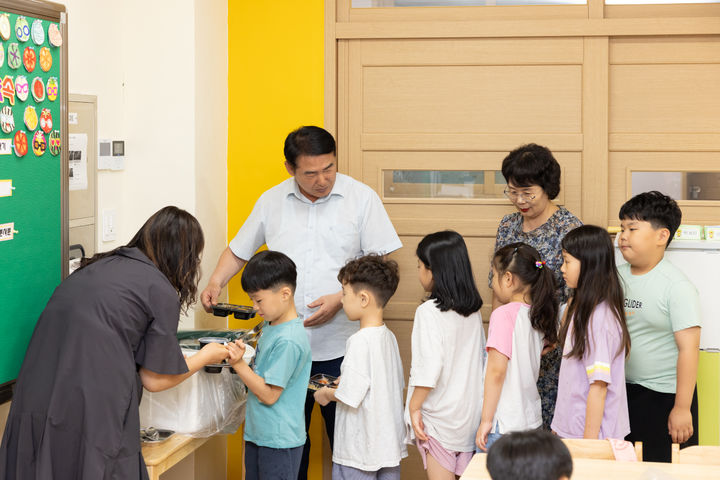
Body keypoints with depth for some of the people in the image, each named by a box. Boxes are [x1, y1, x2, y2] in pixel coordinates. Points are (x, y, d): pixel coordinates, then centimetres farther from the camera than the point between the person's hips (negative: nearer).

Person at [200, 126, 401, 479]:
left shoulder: (361, 198, -1)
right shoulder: (271, 202, 8)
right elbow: (240, 250, 19)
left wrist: (340, 298, -14)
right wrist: (216, 282, 1)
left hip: (340, 347, -2)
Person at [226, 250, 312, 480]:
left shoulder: (289, 340, -22)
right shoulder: (270, 327, 7)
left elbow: (269, 394, -21)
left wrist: (239, 364, -21)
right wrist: (239, 358, 4)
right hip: (257, 435, 9)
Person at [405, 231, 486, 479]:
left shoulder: (429, 311, -15)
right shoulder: (473, 310, 6)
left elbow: (430, 366, -21)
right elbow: (481, 358, 12)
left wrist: (414, 407, -12)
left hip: (439, 416, -7)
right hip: (470, 411, 7)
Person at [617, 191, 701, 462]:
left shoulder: (676, 286, -12)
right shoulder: (617, 277, 6)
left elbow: (689, 348, -15)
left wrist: (682, 408, -17)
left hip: (663, 397, -6)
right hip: (620, 391, 6)